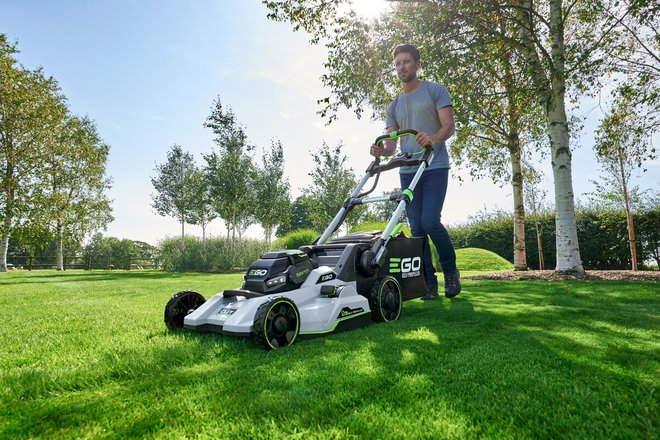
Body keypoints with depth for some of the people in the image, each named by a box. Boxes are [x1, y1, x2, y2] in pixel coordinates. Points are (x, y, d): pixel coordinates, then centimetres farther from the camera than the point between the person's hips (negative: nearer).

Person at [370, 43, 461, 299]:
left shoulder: (435, 91, 7)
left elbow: (449, 125, -5)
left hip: (435, 167, -5)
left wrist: (433, 138, -27)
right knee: (416, 228, 0)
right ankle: (429, 284, 9)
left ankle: (450, 270, 8)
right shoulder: (395, 106, 21)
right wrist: (381, 151, -9)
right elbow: (391, 144, 15)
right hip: (407, 171, 5)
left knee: (430, 222, -17)